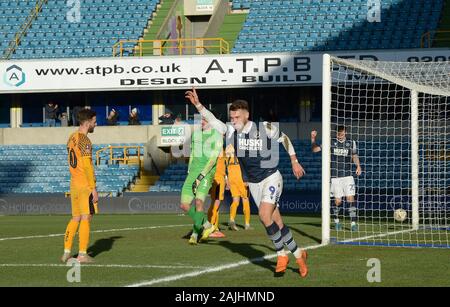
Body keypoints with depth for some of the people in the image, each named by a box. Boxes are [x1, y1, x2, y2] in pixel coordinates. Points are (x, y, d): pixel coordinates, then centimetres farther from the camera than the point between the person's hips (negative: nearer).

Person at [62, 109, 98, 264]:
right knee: (86, 218, -3)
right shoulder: (84, 141, -14)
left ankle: (66, 252, 10)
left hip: (74, 184, 8)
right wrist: (94, 189, -16)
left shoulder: (72, 138, 13)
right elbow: (88, 167, -18)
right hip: (85, 185, -8)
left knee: (75, 219, 13)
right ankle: (82, 255, -2)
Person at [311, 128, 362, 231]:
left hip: (348, 175, 1)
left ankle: (353, 223, -8)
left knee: (350, 198, -10)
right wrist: (313, 138, -11)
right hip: (335, 176, -1)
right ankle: (336, 220, 22)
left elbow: (354, 156, 20)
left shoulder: (351, 143, 7)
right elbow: (315, 149, 5)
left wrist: (358, 166, 4)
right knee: (338, 201, -1)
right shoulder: (330, 143, 2)